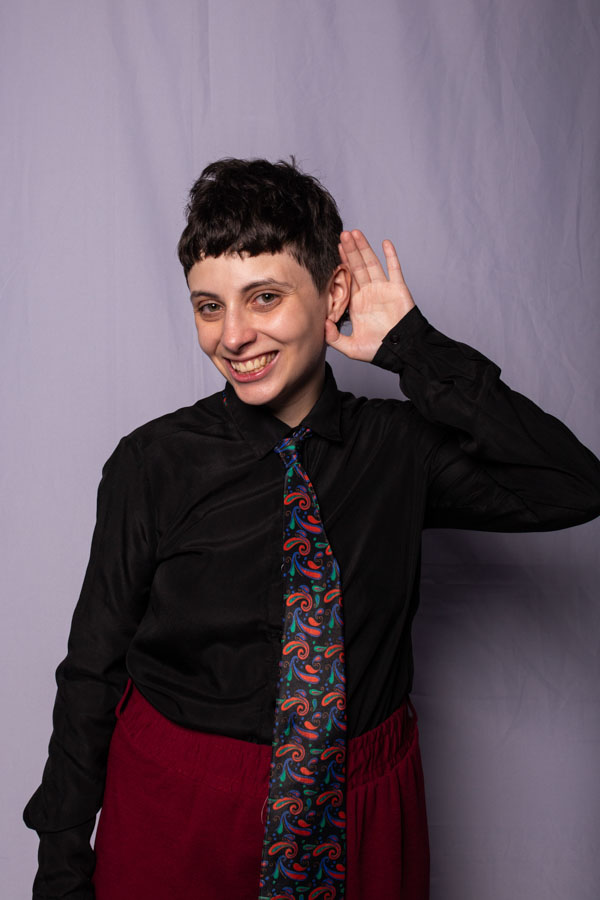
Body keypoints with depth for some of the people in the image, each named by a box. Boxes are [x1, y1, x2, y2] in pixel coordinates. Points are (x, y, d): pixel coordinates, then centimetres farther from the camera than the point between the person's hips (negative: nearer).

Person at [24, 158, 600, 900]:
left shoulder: (397, 448, -8)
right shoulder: (151, 465, -12)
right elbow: (92, 671, -7)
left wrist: (413, 348, -18)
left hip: (364, 823, 2)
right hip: (176, 814, -1)